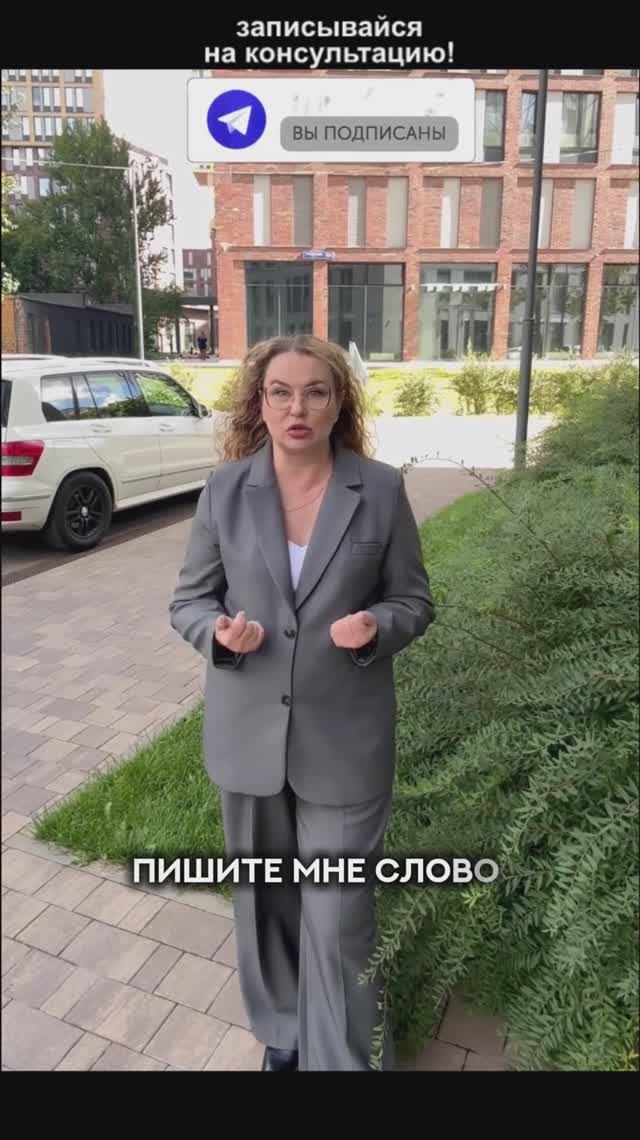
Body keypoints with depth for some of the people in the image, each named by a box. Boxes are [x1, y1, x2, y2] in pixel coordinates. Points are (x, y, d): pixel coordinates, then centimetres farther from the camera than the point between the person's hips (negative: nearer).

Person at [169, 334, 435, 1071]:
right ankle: (281, 1029, 47)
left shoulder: (382, 490, -6)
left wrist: (375, 626, -21)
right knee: (265, 896, 20)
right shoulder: (225, 488, -4)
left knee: (338, 914, 4)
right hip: (248, 731, 2)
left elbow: (414, 601, 1)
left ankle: (342, 1059, 31)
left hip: (344, 737, -2)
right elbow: (188, 599, 3)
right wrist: (219, 633, -19)